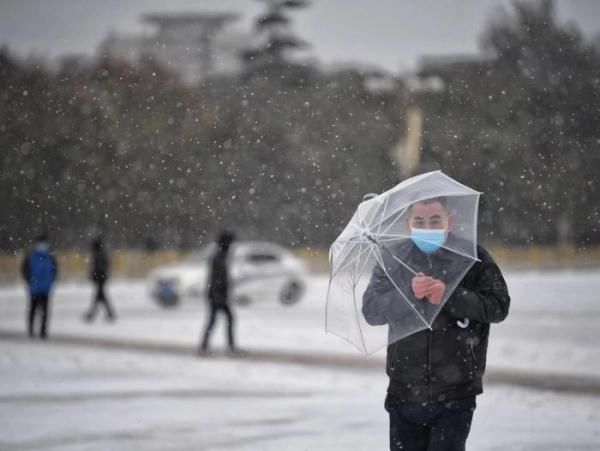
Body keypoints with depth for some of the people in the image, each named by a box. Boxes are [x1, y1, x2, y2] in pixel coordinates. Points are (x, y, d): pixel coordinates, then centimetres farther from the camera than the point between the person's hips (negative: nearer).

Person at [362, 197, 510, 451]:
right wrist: (408, 294, -21)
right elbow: (371, 311, -4)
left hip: (454, 394, -3)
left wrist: (449, 295, -21)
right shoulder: (394, 260, 5)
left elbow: (499, 306, -10)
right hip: (405, 391, 3)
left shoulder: (472, 257, -2)